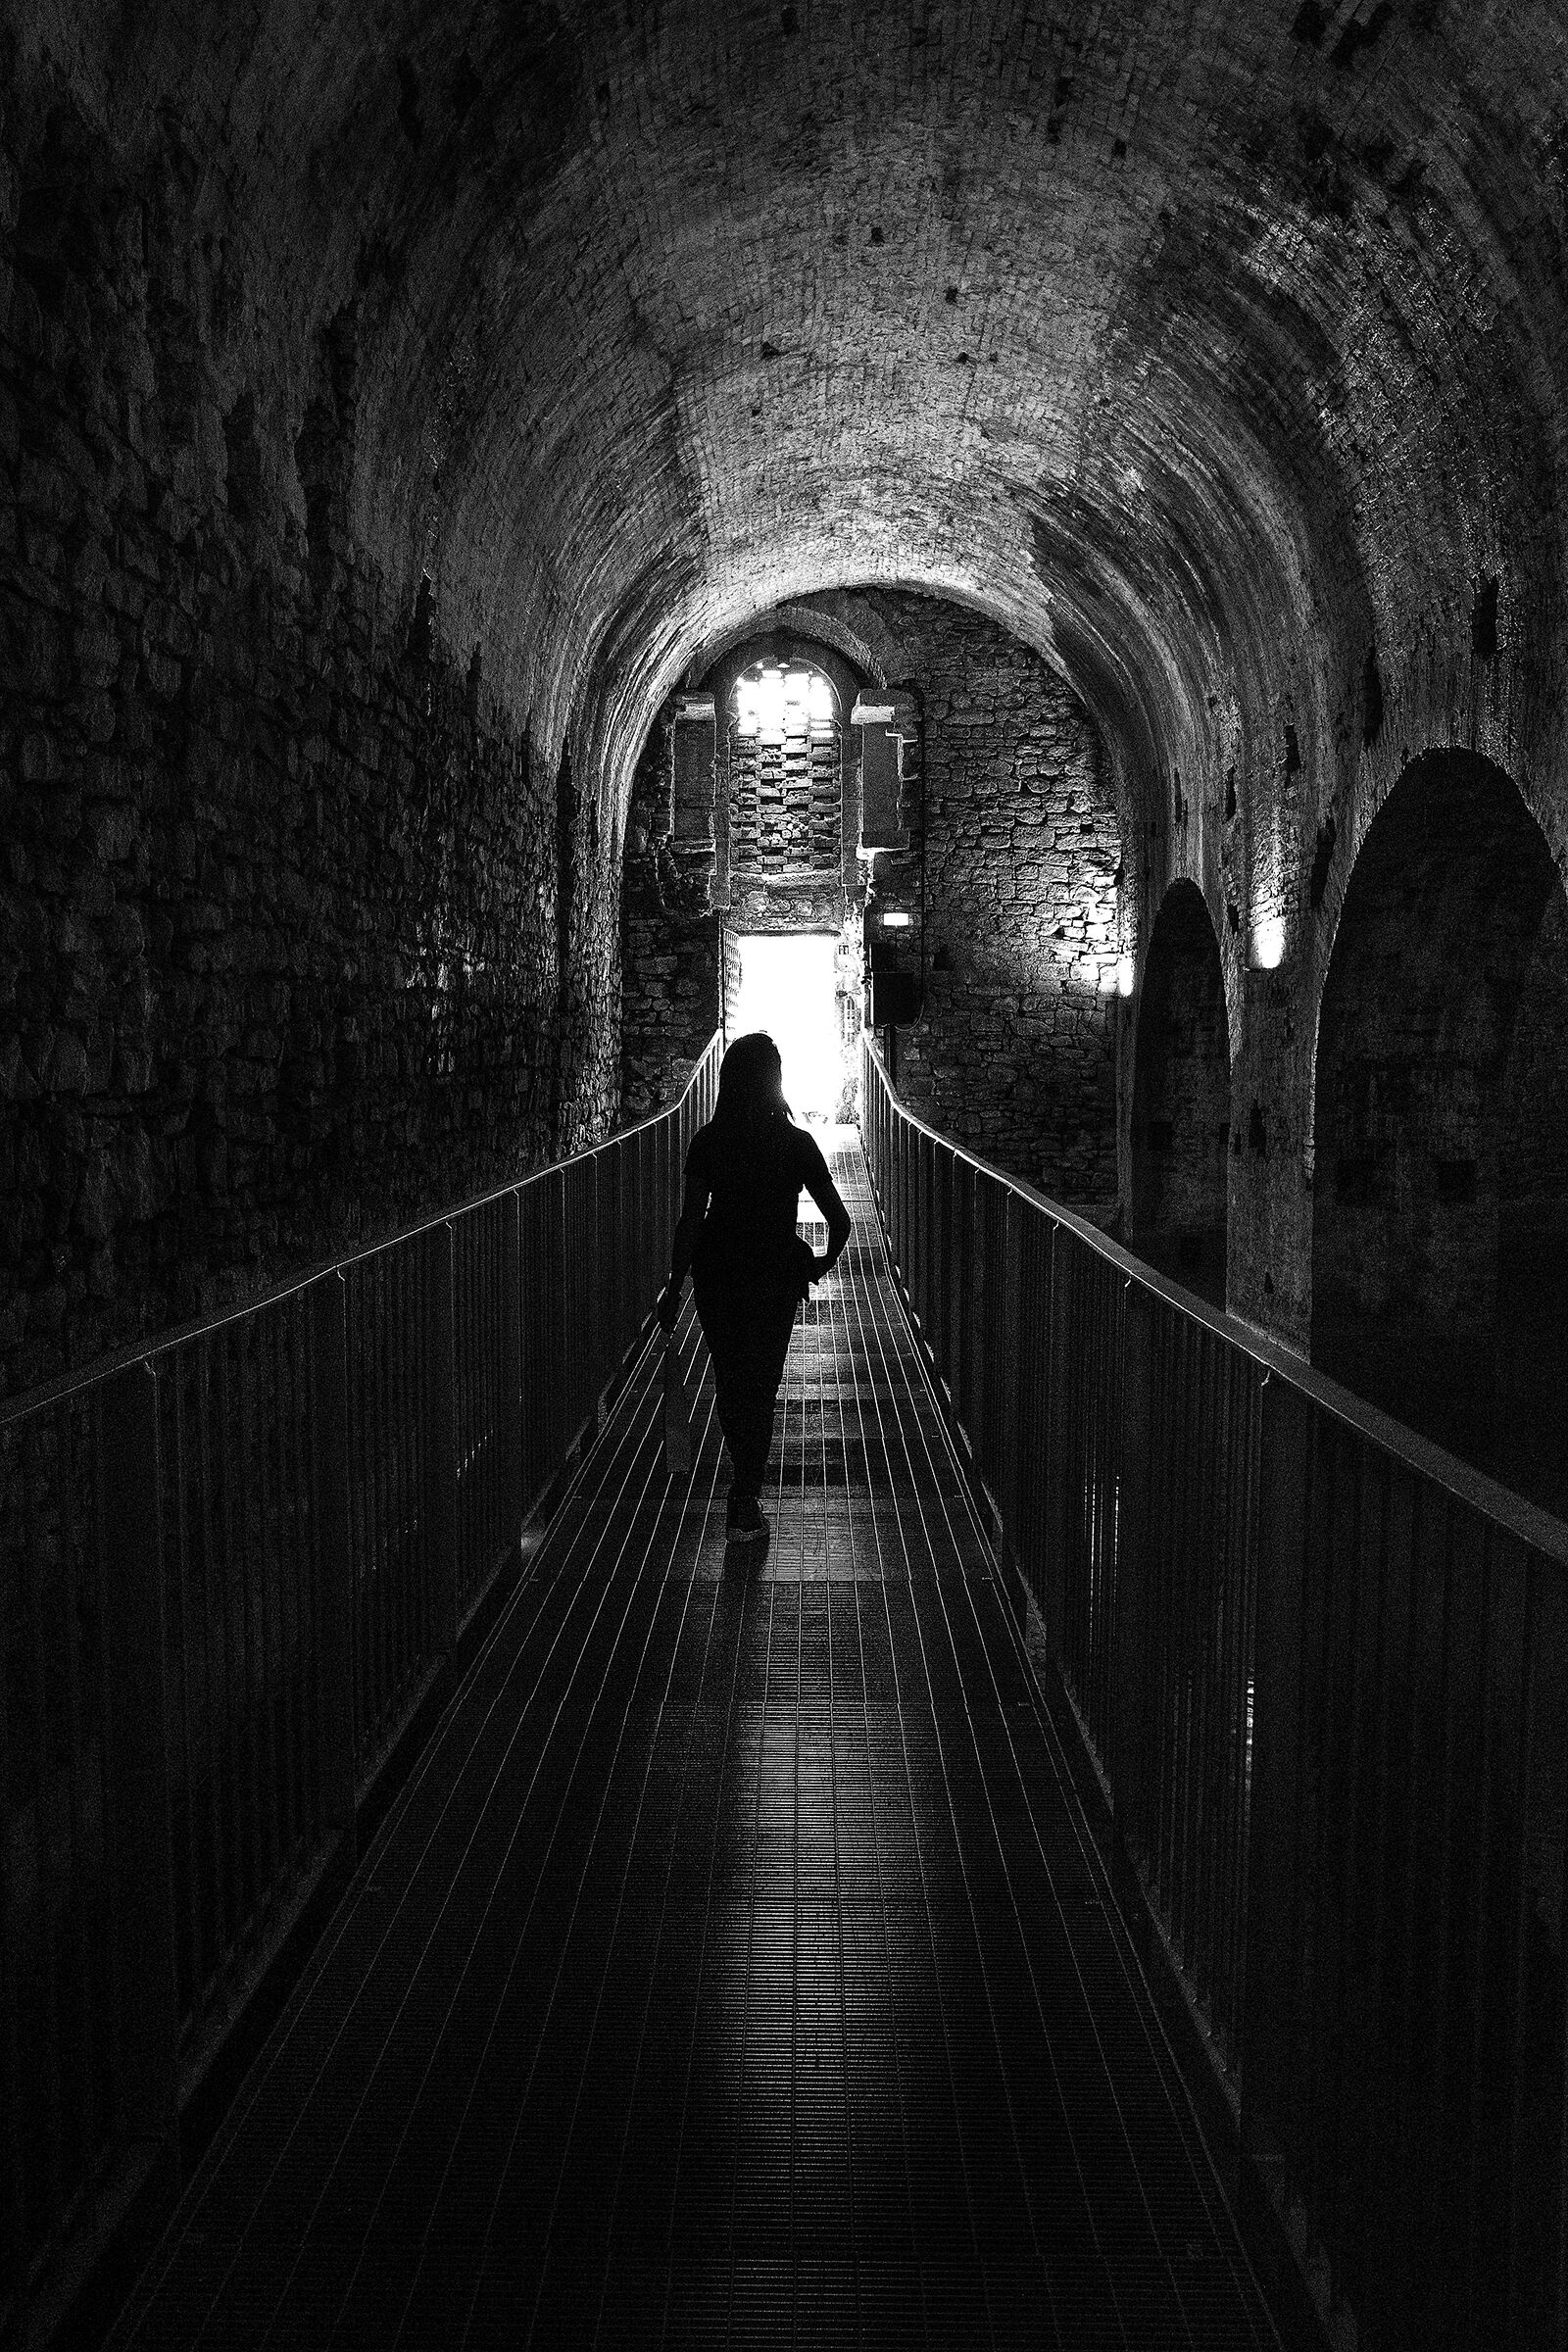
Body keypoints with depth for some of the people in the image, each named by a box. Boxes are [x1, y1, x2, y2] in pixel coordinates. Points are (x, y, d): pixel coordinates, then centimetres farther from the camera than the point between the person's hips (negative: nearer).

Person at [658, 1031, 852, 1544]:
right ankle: (746, 1503, 7)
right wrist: (822, 1263, 10)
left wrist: (674, 1286, -1)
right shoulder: (796, 1143, -9)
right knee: (759, 1386, 9)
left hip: (716, 1275, 1)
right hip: (776, 1277, -1)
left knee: (730, 1381, 18)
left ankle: (747, 1491, 31)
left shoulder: (708, 1142, -8)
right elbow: (839, 1221, -9)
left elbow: (690, 1220, -9)